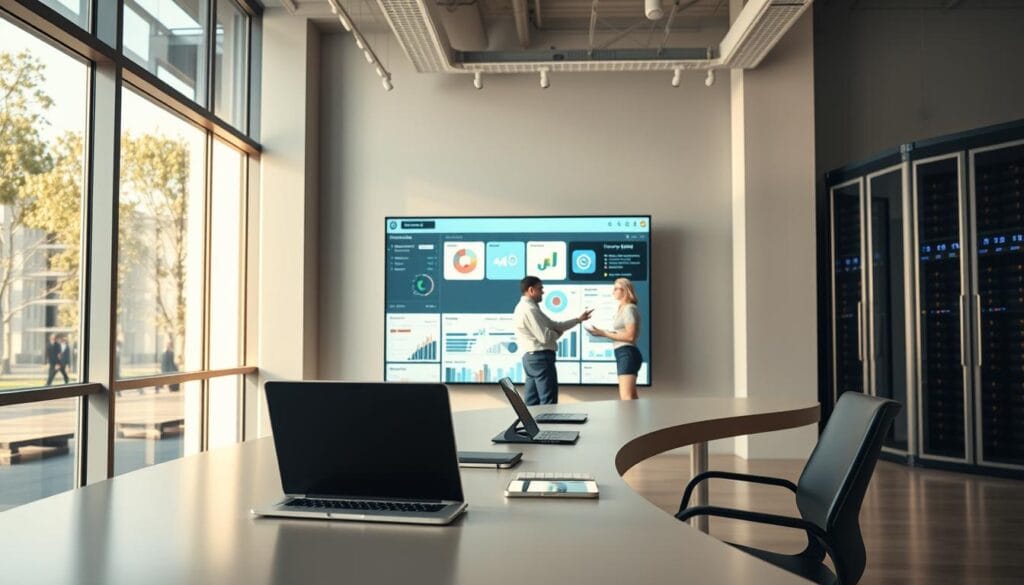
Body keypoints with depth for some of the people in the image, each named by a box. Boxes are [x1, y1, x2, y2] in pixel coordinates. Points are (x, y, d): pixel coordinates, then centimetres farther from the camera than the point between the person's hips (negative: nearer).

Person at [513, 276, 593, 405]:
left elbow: (553, 325, 16)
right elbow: (545, 337, -22)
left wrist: (578, 319, 13)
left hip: (531, 358, 11)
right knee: (548, 402, -6)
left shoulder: (527, 307, 18)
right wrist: (558, 334, 0)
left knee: (533, 402, 11)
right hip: (540, 358, -11)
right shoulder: (529, 309, -16)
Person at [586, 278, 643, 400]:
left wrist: (604, 334, -17)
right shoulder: (623, 309, 19)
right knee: (631, 397, 14)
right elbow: (623, 333, 12)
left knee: (627, 398, -13)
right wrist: (604, 333, 0)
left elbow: (630, 336, -20)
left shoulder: (629, 309, -10)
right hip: (623, 354, 11)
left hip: (627, 354, -11)